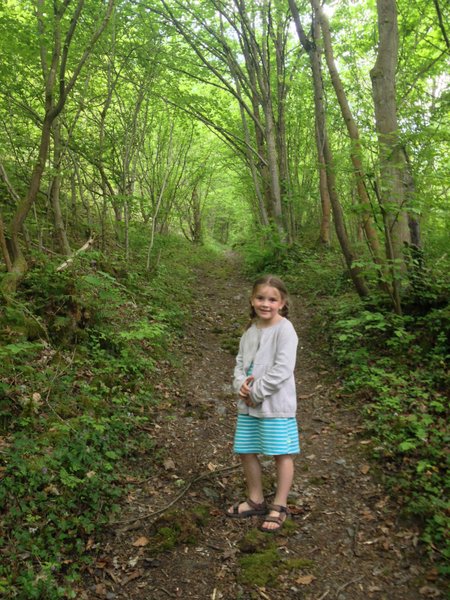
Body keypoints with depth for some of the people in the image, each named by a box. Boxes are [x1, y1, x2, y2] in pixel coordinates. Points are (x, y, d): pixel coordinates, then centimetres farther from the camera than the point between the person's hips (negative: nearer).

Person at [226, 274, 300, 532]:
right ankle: (256, 500, 35)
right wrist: (241, 384, -9)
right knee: (246, 451, 15)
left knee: (282, 454, 7)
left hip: (276, 404, -7)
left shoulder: (285, 329, -14)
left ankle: (280, 506, 25)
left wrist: (256, 392, -16)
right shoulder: (251, 331, 7)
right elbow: (240, 362, 12)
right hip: (248, 404, 7)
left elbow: (283, 369, -20)